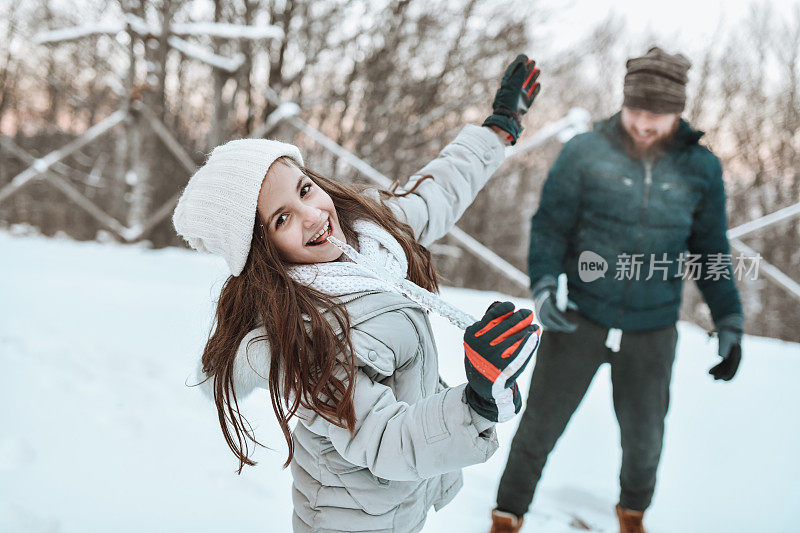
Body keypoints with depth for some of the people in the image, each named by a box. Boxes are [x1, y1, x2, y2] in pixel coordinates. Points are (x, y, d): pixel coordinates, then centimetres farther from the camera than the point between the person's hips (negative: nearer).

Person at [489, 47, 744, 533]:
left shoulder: (701, 168, -2)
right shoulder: (585, 153, -9)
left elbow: (711, 251, 7)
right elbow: (551, 224, -4)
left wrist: (729, 320, 3)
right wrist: (544, 283, -20)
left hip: (652, 332, 2)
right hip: (580, 319, -2)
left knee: (644, 438, 17)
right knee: (541, 426, 7)